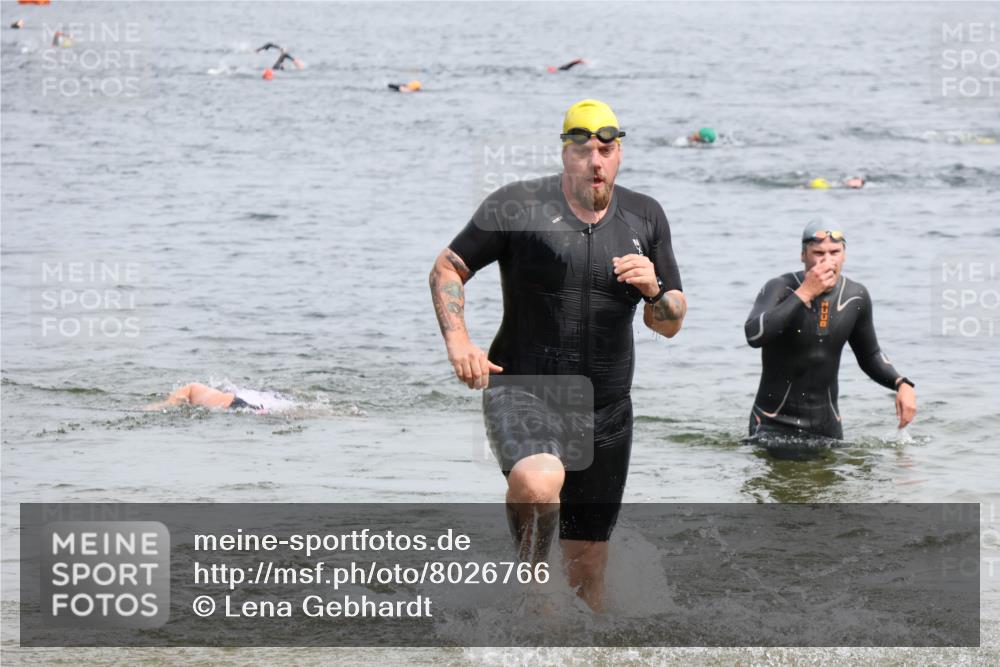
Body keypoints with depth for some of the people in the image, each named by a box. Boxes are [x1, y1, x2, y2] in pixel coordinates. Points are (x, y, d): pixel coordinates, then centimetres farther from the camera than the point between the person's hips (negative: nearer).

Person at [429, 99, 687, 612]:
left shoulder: (644, 218, 9)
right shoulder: (518, 205, -4)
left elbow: (670, 324, 13)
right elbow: (446, 269, 4)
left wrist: (654, 291, -10)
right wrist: (458, 342, -12)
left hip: (605, 411, 4)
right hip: (522, 392, -4)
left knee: (588, 570, 8)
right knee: (539, 481, -36)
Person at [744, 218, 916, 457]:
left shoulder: (856, 296, 0)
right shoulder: (780, 289, -15)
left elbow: (869, 355, 14)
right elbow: (754, 335, -34)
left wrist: (901, 384, -5)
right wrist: (805, 293, -32)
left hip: (827, 426, 4)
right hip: (774, 425, -4)